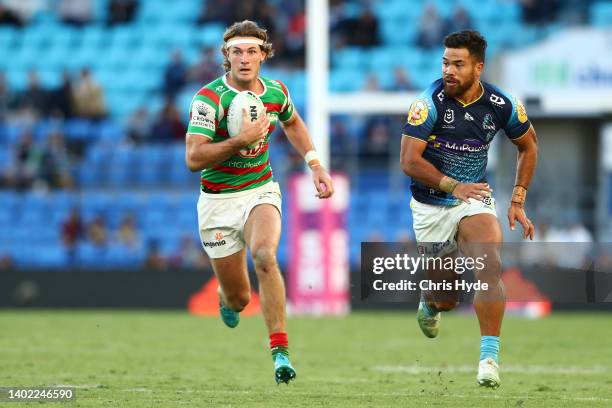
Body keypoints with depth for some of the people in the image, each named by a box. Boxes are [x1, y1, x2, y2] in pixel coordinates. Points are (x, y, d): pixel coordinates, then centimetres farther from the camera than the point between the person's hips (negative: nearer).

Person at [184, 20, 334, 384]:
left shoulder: (276, 92, -2)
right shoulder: (209, 98, -17)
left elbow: (292, 122, 22)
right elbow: (194, 158, -24)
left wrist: (315, 164, 12)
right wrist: (241, 140, -31)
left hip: (260, 191, 2)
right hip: (218, 200, -2)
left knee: (264, 256, -31)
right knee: (239, 300, 3)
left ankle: (281, 351, -30)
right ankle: (227, 297, 45)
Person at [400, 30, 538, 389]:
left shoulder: (501, 105, -9)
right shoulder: (430, 102, -18)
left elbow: (529, 146, 10)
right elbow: (409, 160, -21)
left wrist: (518, 202, 6)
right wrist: (453, 186, -29)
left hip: (475, 199, 1)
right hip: (431, 206, -1)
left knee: (491, 266, -26)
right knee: (446, 300, 6)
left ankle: (490, 358, -23)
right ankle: (429, 302, 45)